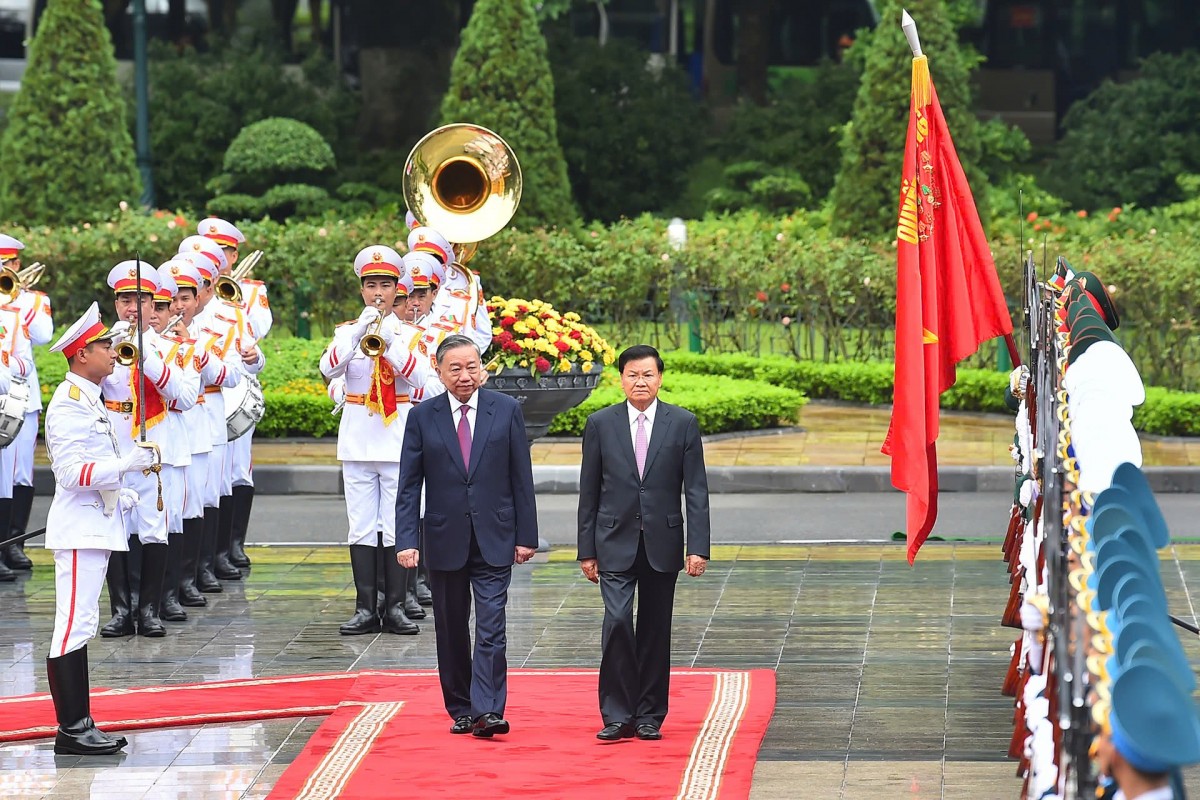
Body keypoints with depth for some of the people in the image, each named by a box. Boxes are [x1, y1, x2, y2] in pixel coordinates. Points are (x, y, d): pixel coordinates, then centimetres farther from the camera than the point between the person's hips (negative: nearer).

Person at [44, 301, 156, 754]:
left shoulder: (88, 399, 16)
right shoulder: (68, 405, -16)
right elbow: (72, 472, -23)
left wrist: (120, 494, 16)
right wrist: (125, 464, -25)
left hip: (97, 525, 11)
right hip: (79, 530, -11)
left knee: (81, 627, 12)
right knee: (74, 627, -8)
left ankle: (81, 724, 16)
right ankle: (71, 731, -7)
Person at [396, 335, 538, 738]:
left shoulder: (507, 410, 2)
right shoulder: (422, 417, 2)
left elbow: (521, 478, 3)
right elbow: (409, 486, 1)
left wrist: (526, 535, -1)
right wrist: (407, 540, -9)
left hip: (494, 539, -1)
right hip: (445, 540, 1)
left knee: (491, 628, -10)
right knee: (451, 631, 9)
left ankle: (487, 711, -14)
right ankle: (461, 710, 19)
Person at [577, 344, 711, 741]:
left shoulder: (683, 424, 2)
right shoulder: (600, 424, 3)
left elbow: (696, 491, 0)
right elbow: (589, 492, 6)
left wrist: (698, 547, -8)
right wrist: (587, 550, 2)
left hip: (662, 541, 1)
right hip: (616, 543, -1)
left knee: (655, 630, 6)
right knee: (617, 621, -13)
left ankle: (649, 715, 15)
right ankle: (618, 715, -8)